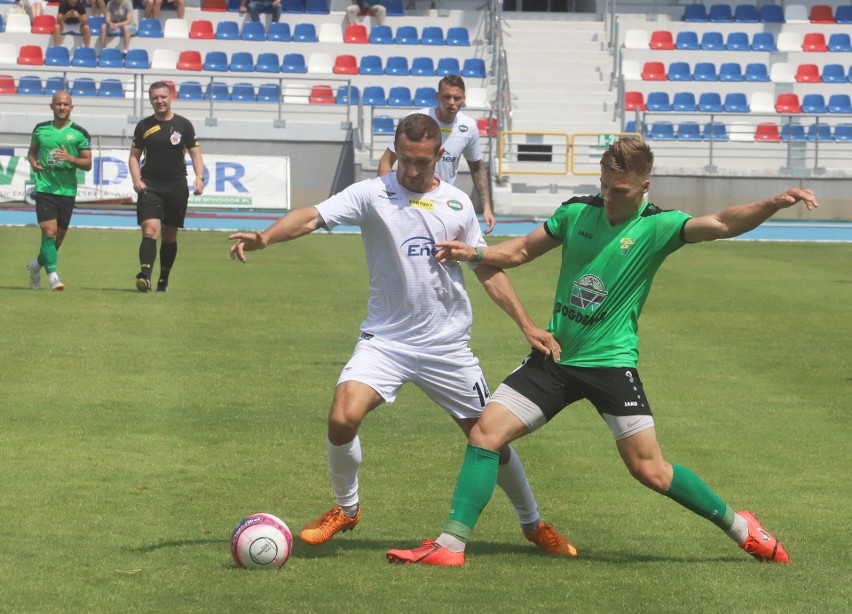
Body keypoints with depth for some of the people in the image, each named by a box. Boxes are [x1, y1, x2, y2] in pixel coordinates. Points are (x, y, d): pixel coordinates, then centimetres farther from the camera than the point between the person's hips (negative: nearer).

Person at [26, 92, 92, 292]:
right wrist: (33, 162, -1)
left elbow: (88, 164, 1)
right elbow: (32, 150, 22)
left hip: (67, 190, 1)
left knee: (59, 236, 10)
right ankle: (53, 274, -16)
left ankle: (37, 264, 34)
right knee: (49, 231, -16)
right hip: (44, 188, -1)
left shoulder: (79, 133, 1)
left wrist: (71, 158, -18)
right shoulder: (40, 129, 6)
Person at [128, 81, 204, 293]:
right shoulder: (144, 126, 6)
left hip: (176, 188, 1)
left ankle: (164, 280, 21)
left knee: (170, 236, 9)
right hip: (150, 186, -1)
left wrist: (199, 177, -10)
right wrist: (136, 179, -5)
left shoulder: (183, 125, 3)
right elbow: (134, 156, 11)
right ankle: (145, 275, -30)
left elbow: (195, 153, 6)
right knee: (150, 229, -18)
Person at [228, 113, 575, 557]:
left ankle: (533, 524, 29)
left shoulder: (457, 204, 4)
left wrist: (526, 325, 7)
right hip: (384, 338, -2)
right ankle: (345, 509, 5)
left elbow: (488, 270, 13)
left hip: (447, 345, 2)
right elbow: (312, 217, -19)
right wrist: (264, 237, -38)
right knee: (342, 418, -22)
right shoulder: (372, 195, -6)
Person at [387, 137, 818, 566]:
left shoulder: (657, 226, -9)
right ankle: (451, 544, -2)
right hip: (555, 355, 4)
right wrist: (475, 254, -1)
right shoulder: (577, 212, 4)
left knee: (650, 470, -7)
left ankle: (738, 526, 14)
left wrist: (774, 204, -41)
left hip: (611, 363, -4)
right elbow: (523, 250, 17)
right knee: (485, 433, -7)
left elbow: (721, 224, -24)